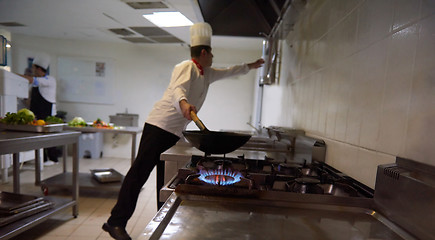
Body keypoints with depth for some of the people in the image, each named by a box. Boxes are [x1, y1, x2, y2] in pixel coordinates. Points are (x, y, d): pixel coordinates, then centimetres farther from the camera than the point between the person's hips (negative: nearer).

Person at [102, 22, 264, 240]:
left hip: (174, 133, 9)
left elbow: (227, 71, 33)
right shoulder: (187, 67, -9)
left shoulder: (206, 73, 18)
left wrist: (249, 66, 39)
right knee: (139, 173, -7)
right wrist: (183, 102, -49)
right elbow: (178, 89, -28)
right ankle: (116, 222, 4)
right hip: (158, 126, -9)